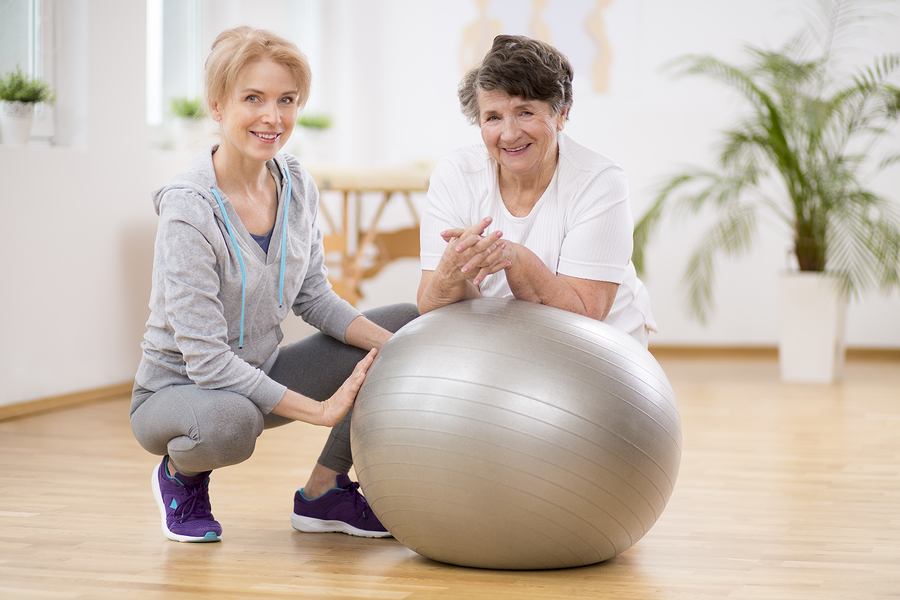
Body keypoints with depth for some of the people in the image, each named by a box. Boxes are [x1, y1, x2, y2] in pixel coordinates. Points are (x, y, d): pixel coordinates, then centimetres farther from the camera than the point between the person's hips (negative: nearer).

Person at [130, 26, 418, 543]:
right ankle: (181, 474, -3)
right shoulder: (189, 208, -25)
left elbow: (314, 297, 6)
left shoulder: (297, 186, -4)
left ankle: (323, 491, 6)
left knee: (408, 323, -2)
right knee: (230, 422, -42)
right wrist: (321, 409, -28)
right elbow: (205, 357, -27)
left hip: (258, 376, 7)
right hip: (176, 390, -7)